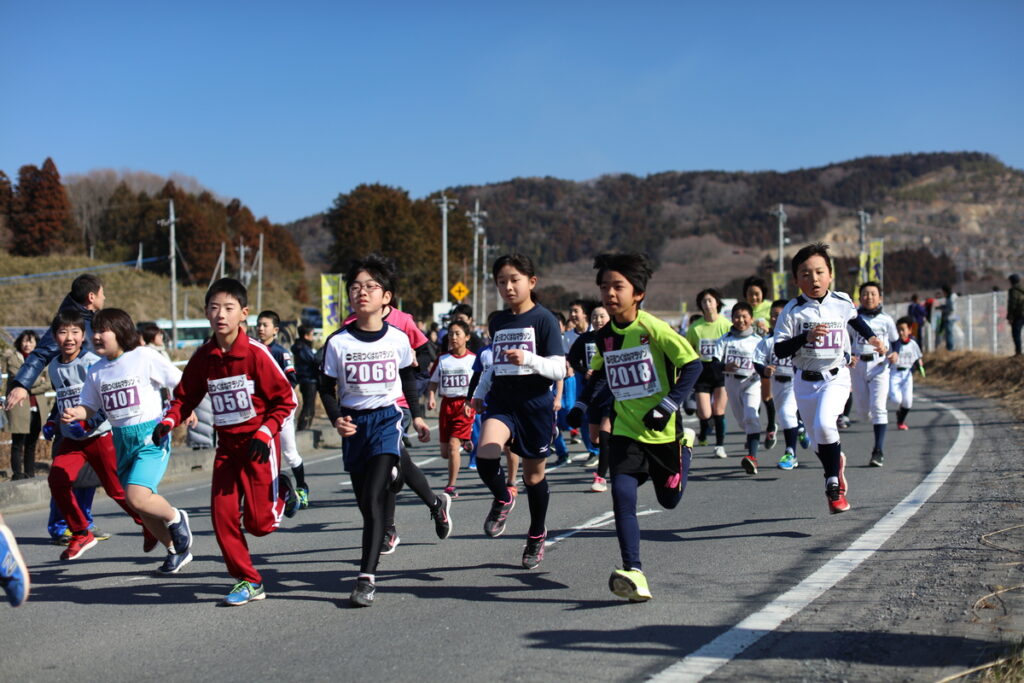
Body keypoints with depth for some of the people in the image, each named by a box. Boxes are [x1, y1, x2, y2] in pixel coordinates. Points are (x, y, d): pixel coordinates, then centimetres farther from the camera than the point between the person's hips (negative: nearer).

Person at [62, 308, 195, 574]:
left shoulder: (144, 357, -8)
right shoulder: (97, 371, 7)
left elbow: (180, 383, -2)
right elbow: (89, 407, 11)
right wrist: (73, 413, -8)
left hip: (151, 436, -6)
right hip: (122, 440, 6)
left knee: (137, 497, -24)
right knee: (142, 507, 10)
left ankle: (176, 519, 4)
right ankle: (176, 550, 28)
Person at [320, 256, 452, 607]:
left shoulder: (397, 338, -2)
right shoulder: (338, 342, -4)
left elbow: (408, 377, 16)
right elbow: (327, 388, 3)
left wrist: (417, 415, 19)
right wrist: (337, 419, -14)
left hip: (387, 419, -2)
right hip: (354, 424, 2)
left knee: (374, 497, -16)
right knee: (365, 503, 10)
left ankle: (367, 577, -18)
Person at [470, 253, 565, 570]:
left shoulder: (543, 319, -7)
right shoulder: (497, 321, 10)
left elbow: (559, 369, -13)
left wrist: (528, 359, -28)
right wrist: (480, 391, 18)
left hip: (536, 404, -3)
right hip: (501, 401, 3)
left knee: (534, 474, 9)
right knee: (485, 455, -25)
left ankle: (537, 534, 32)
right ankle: (502, 500, 6)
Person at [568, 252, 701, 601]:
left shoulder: (653, 329, -17)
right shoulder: (604, 336, 1)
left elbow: (693, 364, -14)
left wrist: (670, 404, -21)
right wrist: (583, 403, 8)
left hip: (662, 429, -4)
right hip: (626, 431, 4)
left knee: (669, 498, 14)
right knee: (622, 495, -15)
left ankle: (685, 445, 44)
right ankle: (634, 574, -16)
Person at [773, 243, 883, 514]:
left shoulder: (841, 303, 0)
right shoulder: (792, 311, -10)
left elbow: (854, 318, 25)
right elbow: (779, 350, -14)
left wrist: (871, 337, 19)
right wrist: (806, 337, -25)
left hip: (836, 377, -1)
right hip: (805, 381, 1)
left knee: (824, 424, -26)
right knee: (820, 441, 11)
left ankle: (833, 485, -12)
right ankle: (837, 461, 47)